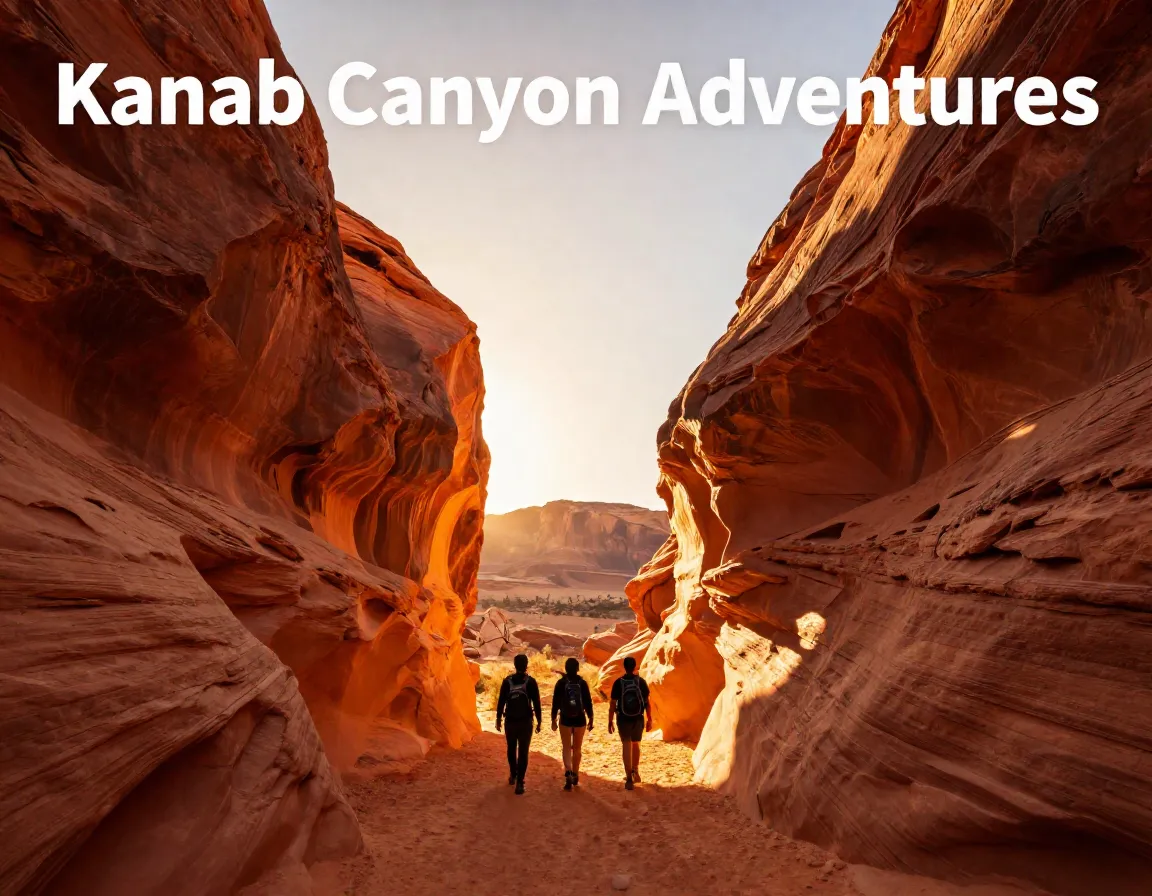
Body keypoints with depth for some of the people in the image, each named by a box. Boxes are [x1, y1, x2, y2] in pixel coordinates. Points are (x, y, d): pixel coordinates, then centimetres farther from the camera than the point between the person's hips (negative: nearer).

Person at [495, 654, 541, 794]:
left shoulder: (507, 681, -4)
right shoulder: (531, 681, -8)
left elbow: (501, 701, -2)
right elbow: (536, 703, -7)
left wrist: (498, 719, 9)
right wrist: (539, 722, 2)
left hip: (510, 721, 2)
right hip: (525, 722, -2)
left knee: (511, 749, 22)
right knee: (523, 752, 3)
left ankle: (513, 775, 36)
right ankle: (519, 783, -4)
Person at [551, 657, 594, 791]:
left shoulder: (561, 683, -5)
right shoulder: (582, 683, -3)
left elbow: (555, 702, -2)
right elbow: (588, 702, -1)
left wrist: (553, 719, 6)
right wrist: (590, 719, 8)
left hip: (565, 719, -1)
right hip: (580, 719, 1)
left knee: (566, 747, 5)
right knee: (577, 748, 17)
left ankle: (568, 772, -17)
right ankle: (575, 776, 25)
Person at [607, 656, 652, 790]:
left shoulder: (618, 682, -8)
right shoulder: (641, 682, -6)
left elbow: (612, 704, -7)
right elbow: (647, 703, -3)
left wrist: (610, 721, 2)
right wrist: (649, 720, 7)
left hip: (623, 719, -2)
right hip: (638, 719, 2)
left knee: (627, 746, 5)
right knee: (636, 744, 22)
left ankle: (629, 778, 0)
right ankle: (635, 771, 32)